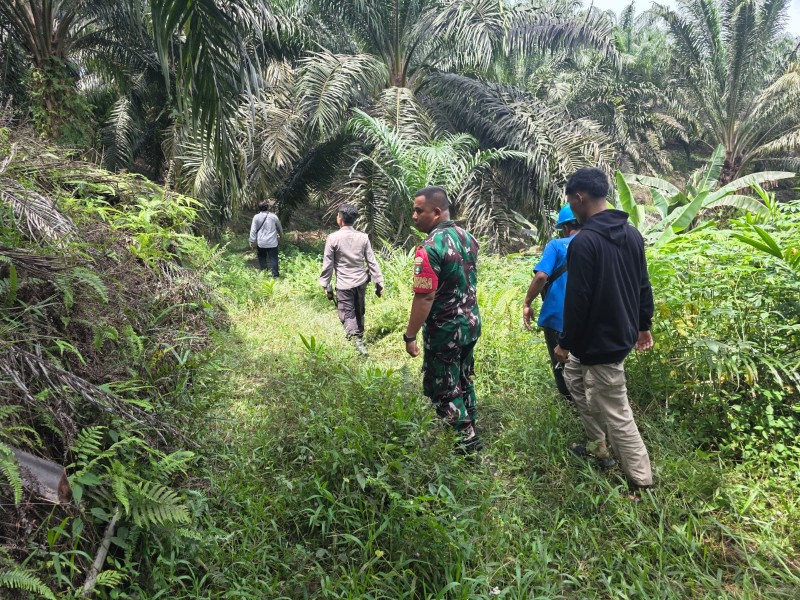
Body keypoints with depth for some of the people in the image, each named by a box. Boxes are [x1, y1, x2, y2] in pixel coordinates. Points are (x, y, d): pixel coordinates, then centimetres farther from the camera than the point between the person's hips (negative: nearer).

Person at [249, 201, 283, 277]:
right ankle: (275, 274, -2)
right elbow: (279, 228, 13)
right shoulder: (273, 216, 0)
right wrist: (280, 234, 32)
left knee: (262, 258, 14)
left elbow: (253, 230, -4)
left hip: (261, 243, 0)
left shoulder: (256, 217, -3)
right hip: (272, 242, 0)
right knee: (273, 259, 1)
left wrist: (252, 241, 1)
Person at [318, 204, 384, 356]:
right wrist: (379, 282, 5)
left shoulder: (333, 238, -12)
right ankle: (359, 335, 34)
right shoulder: (363, 237, -3)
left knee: (347, 314, 1)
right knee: (359, 312, 19)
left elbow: (328, 264, -9)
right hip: (361, 281, 4)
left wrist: (326, 286, 0)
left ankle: (357, 340, -18)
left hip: (344, 284, -4)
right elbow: (372, 262, -1)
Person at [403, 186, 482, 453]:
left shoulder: (430, 248, -24)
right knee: (463, 381, 23)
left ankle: (467, 442, 15)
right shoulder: (467, 236, 2)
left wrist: (410, 336, -18)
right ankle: (470, 429, 37)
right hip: (471, 322, 8)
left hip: (445, 331, -8)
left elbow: (424, 298, -26)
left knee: (442, 390, 7)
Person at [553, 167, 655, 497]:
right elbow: (643, 285, 12)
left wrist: (565, 343, -10)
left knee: (615, 413, 1)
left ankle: (642, 484, 14)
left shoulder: (584, 242, -22)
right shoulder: (631, 233, 5)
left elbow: (577, 300, -22)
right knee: (574, 376, 27)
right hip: (623, 332, 10)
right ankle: (597, 446, 37)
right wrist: (643, 325, 23)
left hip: (601, 342, -10)